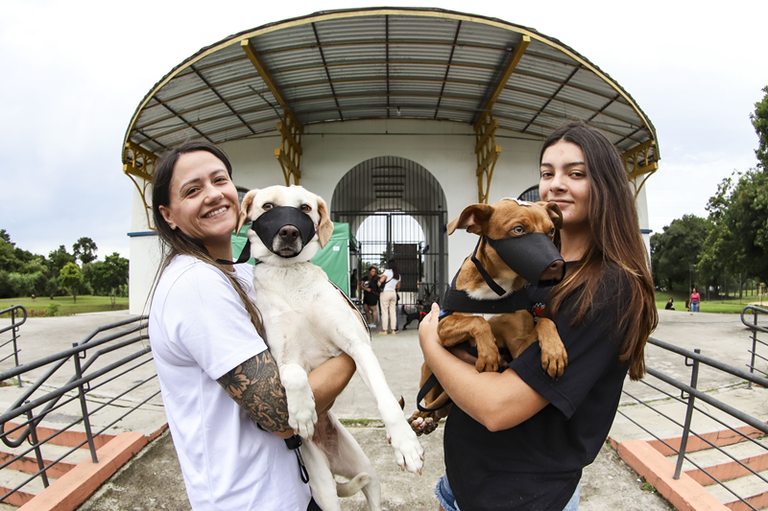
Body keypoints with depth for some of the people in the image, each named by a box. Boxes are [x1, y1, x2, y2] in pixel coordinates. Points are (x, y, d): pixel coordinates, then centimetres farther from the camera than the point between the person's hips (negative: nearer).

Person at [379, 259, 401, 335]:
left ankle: (384, 330, 0)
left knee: (385, 312, -2)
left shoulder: (387, 271, -8)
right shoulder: (398, 274, 12)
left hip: (385, 292, -6)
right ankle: (393, 329, 9)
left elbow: (381, 280, -19)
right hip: (394, 293, 6)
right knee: (393, 312, 9)